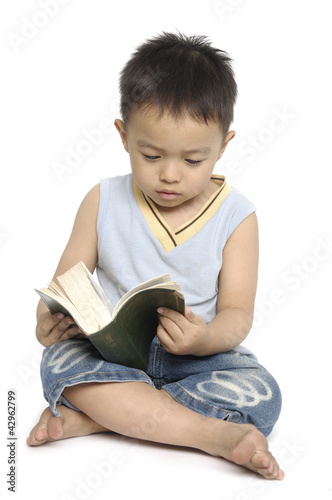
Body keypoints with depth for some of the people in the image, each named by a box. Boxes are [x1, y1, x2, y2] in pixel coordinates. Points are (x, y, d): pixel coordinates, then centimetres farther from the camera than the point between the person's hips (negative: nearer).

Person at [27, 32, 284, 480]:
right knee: (60, 361, -29)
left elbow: (237, 312, -7)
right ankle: (211, 434, -29)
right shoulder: (103, 202, 0)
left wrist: (206, 339, -30)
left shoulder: (236, 216, -5)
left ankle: (92, 417, -25)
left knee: (259, 393, -27)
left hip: (198, 359, 0)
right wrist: (49, 317, -22)